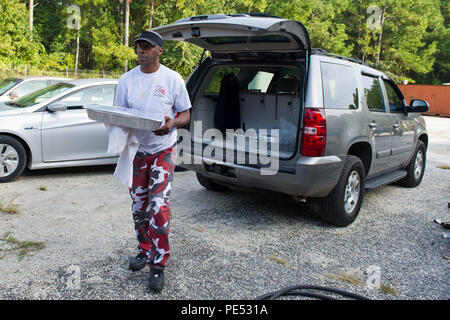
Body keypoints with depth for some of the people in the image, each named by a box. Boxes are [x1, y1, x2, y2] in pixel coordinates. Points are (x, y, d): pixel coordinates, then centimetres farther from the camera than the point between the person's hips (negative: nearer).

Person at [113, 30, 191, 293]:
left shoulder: (173, 79, -4)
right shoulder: (127, 80, 4)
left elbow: (185, 115, 0)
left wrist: (172, 123, -23)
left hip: (163, 150, -4)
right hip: (136, 149, 4)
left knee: (159, 207, -13)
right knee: (139, 207, 13)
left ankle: (158, 264, 0)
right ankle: (145, 251, 33)